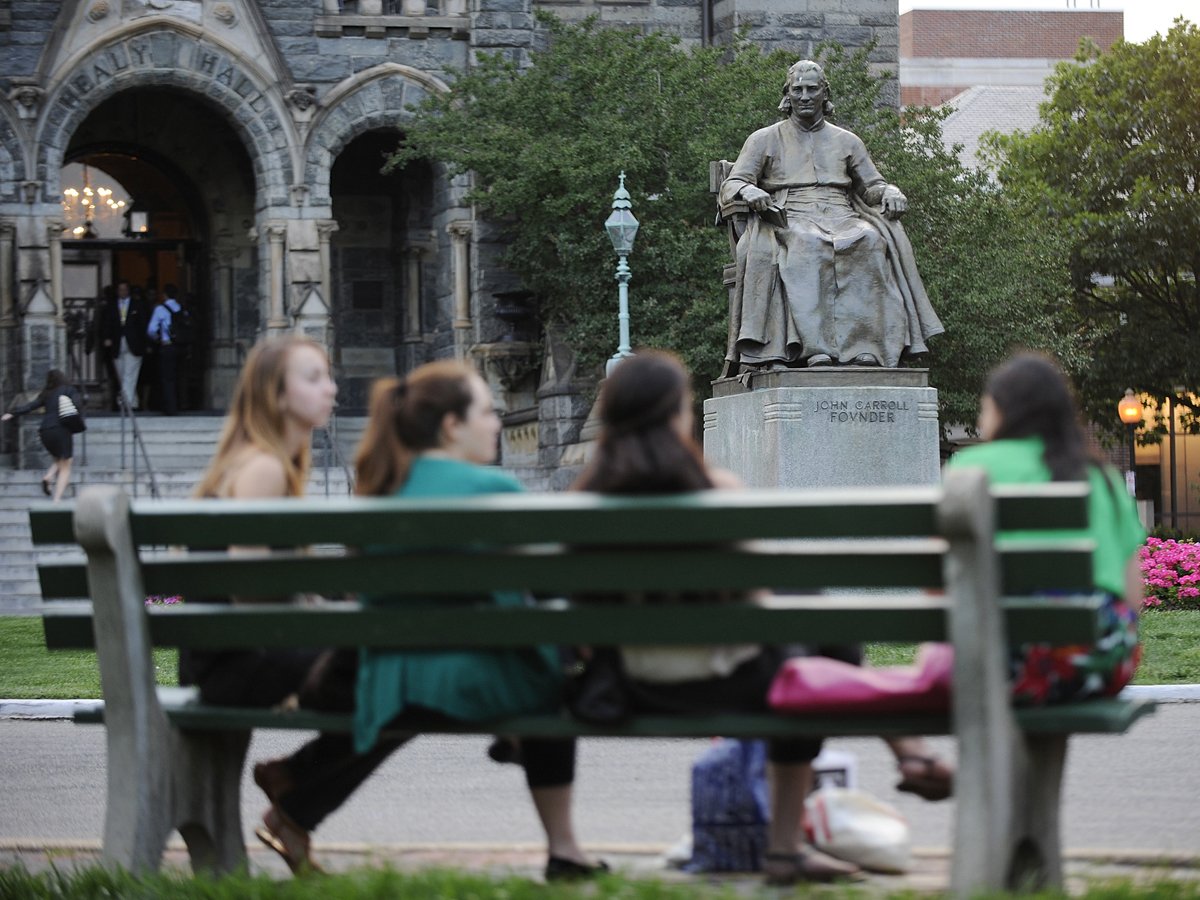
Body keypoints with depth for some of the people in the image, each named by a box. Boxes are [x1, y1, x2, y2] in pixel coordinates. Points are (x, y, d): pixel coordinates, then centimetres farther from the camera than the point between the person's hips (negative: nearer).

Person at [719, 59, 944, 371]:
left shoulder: (847, 141, 25)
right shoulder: (765, 140, 17)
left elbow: (871, 186, 23)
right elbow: (730, 185, 8)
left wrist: (890, 193, -2)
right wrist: (749, 192, -16)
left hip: (841, 219, 2)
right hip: (789, 222, -2)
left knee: (871, 240, -33)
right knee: (806, 246, -39)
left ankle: (862, 346, -41)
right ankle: (815, 345, -49)